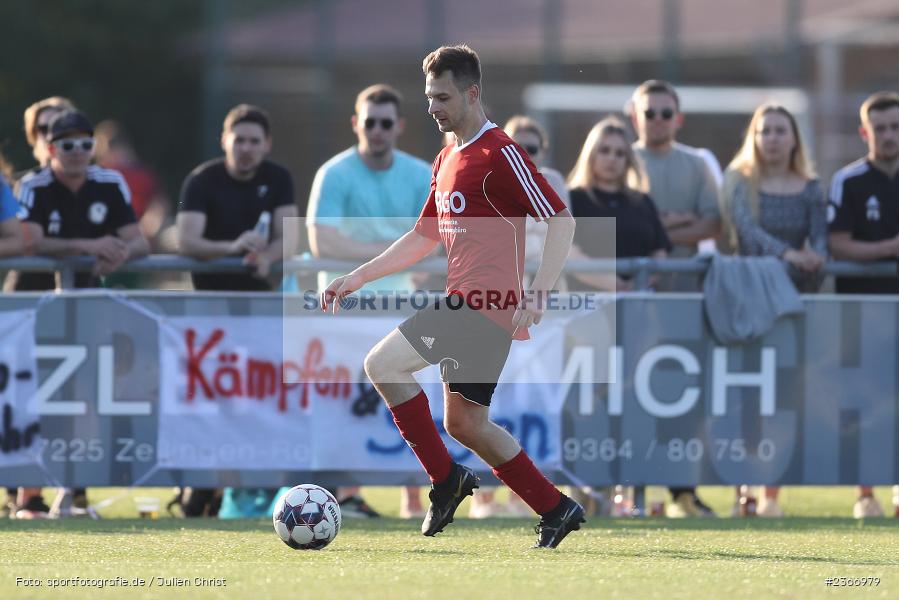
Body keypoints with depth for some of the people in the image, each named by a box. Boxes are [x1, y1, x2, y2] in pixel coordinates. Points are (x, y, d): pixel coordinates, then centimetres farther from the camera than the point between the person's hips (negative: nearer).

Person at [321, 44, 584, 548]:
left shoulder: (501, 155, -10)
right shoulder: (447, 161, 18)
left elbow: (561, 220, -14)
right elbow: (424, 238, 27)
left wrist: (537, 296, -22)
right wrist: (359, 277, 21)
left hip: (487, 302, -10)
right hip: (465, 301, 10)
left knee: (383, 365, -16)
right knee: (464, 423, 11)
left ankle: (446, 479, -6)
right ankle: (557, 510, 18)